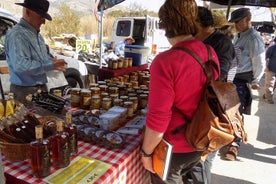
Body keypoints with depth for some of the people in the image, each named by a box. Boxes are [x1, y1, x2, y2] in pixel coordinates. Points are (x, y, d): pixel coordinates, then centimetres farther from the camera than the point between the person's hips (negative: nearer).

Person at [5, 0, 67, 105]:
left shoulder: (37, 34, 13)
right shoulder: (17, 34, -17)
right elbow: (21, 66, -29)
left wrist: (54, 63, 1)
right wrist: (50, 65, -23)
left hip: (41, 88, 9)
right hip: (25, 91, -9)